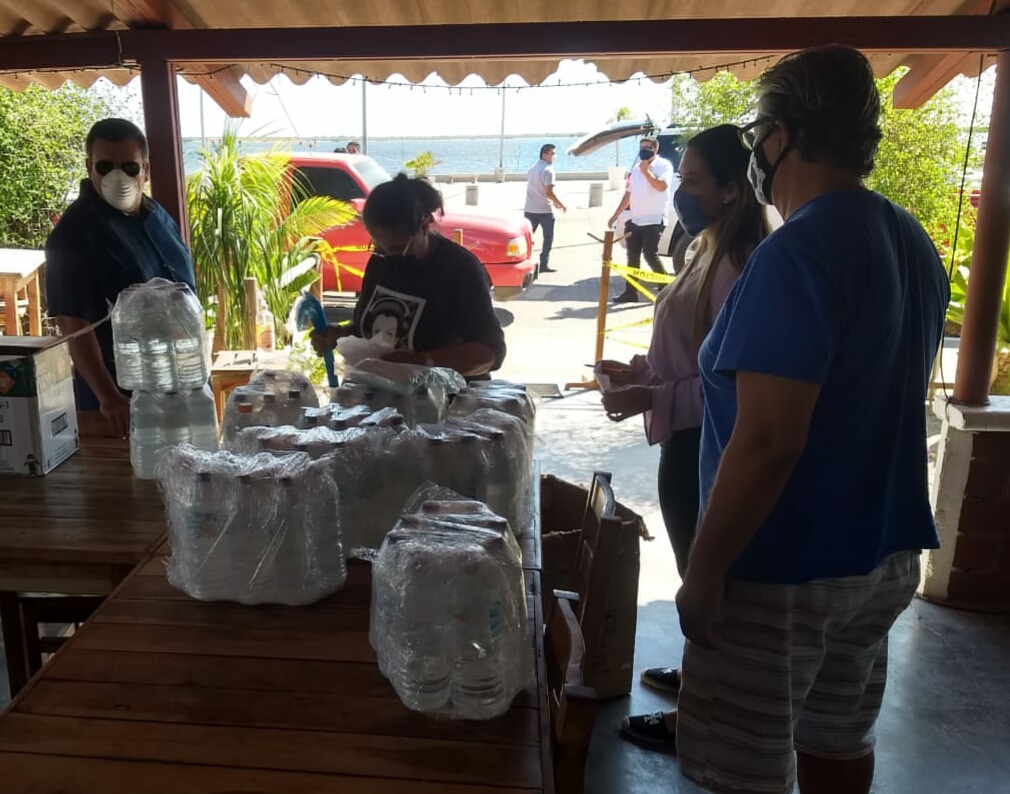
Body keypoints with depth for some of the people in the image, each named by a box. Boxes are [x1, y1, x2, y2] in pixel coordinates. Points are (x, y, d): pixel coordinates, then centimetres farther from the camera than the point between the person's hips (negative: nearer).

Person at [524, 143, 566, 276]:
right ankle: (544, 265, 3)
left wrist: (553, 201, 22)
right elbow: (549, 192, -21)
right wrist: (561, 204, -10)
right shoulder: (548, 170, -14)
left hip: (530, 209, 7)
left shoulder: (532, 169, 14)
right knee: (548, 238, 3)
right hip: (544, 210, -7)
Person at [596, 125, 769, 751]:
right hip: (689, 439, 10)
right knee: (700, 569, 23)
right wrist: (642, 369, 8)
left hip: (703, 444, -10)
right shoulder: (710, 251, 9)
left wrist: (652, 398, -25)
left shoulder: (738, 267, -23)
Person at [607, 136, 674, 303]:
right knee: (633, 257, 7)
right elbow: (629, 193, 20)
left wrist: (646, 171, -17)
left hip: (654, 220, -7)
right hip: (635, 220, 7)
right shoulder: (637, 167, 16)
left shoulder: (664, 165, -4)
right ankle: (630, 292, 12)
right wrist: (616, 215, 17)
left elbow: (661, 186, -23)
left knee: (650, 255, -11)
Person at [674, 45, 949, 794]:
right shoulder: (914, 244, 6)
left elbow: (767, 443, -26)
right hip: (884, 553, 9)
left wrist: (704, 570, -16)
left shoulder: (796, 253, -22)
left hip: (787, 569, -8)